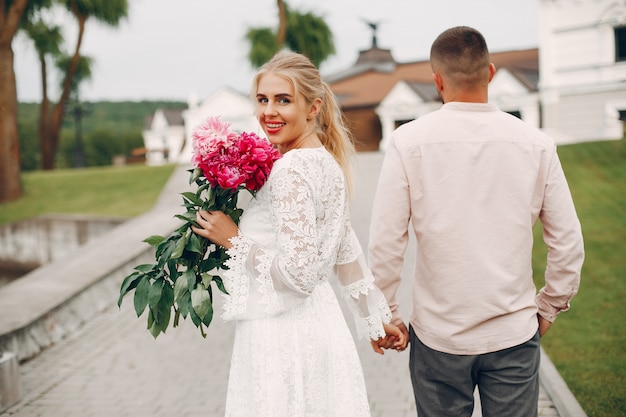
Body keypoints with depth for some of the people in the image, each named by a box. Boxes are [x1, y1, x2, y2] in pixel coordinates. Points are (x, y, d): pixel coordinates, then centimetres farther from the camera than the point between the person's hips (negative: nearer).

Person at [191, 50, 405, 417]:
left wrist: (234, 240, -11)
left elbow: (298, 273, -23)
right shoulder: (326, 162, 8)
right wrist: (378, 319, 23)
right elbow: (348, 254, 16)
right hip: (320, 322, 9)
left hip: (283, 336, -9)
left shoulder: (291, 169, -19)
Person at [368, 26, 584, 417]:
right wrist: (548, 308, 15)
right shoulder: (537, 145, -4)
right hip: (515, 334, 1)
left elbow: (385, 243, -10)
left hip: (438, 337, -1)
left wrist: (386, 316, 4)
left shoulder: (409, 142, -9)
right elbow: (568, 243, 0)